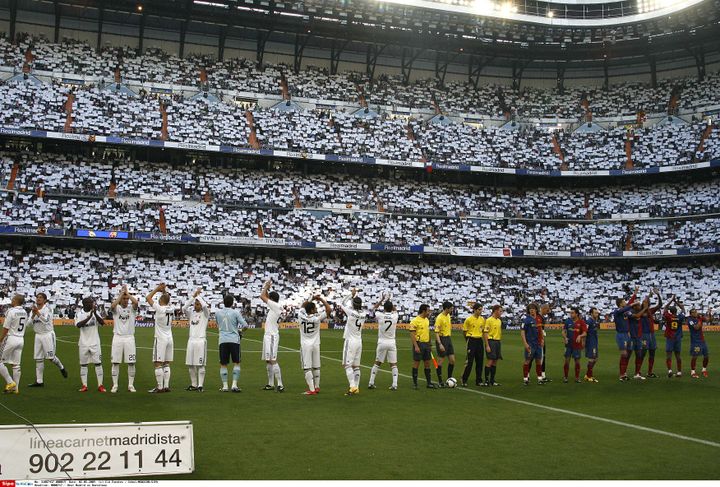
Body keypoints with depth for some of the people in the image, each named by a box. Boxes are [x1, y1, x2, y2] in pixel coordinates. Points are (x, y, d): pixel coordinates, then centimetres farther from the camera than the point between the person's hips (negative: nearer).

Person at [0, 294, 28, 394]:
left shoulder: (11, 311, -15)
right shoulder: (24, 312, 7)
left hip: (11, 338, -7)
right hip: (21, 339, 7)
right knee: (16, 364, 9)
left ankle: (10, 382, 1)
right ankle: (15, 388, 11)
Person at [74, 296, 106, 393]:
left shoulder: (95, 313, 0)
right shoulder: (79, 314, -3)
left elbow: (102, 323, -14)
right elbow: (79, 325, -21)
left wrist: (95, 313, -25)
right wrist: (89, 316, -28)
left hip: (95, 343, 0)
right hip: (83, 343, 0)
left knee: (98, 363, -1)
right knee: (83, 364, 5)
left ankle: (100, 385, 2)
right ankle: (84, 385, 12)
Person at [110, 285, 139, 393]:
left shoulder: (132, 308, 4)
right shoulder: (116, 308, 2)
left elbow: (136, 302, -18)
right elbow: (112, 305, -22)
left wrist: (127, 292, -9)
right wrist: (121, 293, -14)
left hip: (129, 338, 1)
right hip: (118, 337, -1)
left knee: (131, 363, 1)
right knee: (115, 362, 1)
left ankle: (131, 385, 10)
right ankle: (115, 385, 9)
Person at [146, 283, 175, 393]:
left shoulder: (159, 309, -14)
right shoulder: (171, 309, 3)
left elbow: (148, 298, -5)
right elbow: (167, 299, 26)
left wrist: (157, 289, 1)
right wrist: (164, 291, 19)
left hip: (160, 339, -7)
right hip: (169, 338, 7)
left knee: (158, 364, -3)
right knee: (166, 364, 11)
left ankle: (159, 387, -4)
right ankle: (166, 386, 11)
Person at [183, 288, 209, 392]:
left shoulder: (205, 313, 2)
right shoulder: (191, 313, 14)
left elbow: (205, 306, -19)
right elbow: (184, 308, -6)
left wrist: (198, 295, -6)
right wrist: (193, 296, -10)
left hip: (201, 340, -5)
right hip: (191, 340, 5)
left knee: (200, 364, -6)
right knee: (190, 364, 6)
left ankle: (200, 385, -3)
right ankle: (193, 384, 15)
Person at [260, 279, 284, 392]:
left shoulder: (276, 306, -14)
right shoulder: (274, 306, 12)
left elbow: (262, 296, -14)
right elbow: (265, 298, 27)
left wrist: (266, 287, -1)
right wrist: (266, 288, 19)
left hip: (272, 336, -10)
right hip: (268, 335, 10)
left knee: (272, 360, -14)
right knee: (267, 360, 14)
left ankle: (280, 384, -16)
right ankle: (271, 384, 20)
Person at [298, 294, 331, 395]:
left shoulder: (301, 316, -7)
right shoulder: (317, 317, -11)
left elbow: (302, 306, 13)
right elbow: (328, 309, -6)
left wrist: (312, 299, 15)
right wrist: (321, 299, 1)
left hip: (305, 345, -1)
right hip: (316, 345, 1)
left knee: (307, 368, -2)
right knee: (316, 367, 15)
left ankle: (312, 389, -8)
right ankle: (317, 387, 24)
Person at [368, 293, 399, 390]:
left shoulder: (380, 316, -9)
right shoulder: (395, 316, -5)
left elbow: (374, 309, 12)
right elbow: (395, 310, 21)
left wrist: (382, 300, 15)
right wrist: (390, 301, 22)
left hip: (382, 342, 0)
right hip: (392, 343, 0)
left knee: (377, 363, 12)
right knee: (393, 364, 5)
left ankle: (371, 383, 13)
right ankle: (395, 384, -2)